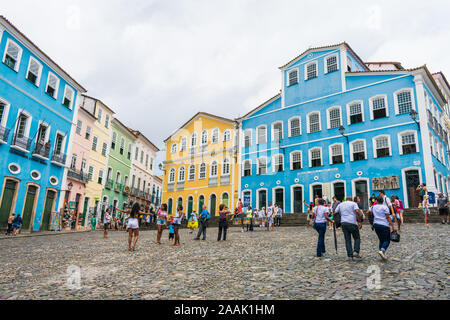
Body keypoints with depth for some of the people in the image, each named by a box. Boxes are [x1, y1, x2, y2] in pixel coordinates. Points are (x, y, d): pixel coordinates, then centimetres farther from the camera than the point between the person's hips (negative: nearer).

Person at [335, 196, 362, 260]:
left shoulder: (340, 204, 17)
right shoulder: (353, 203, 5)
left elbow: (335, 213, 13)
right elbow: (357, 212, -12)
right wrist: (359, 222, -10)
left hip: (343, 223, 4)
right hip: (352, 223, -3)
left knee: (347, 240, 7)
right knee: (357, 238, 11)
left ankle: (350, 256, 4)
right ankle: (356, 252, -5)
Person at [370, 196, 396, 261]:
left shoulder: (373, 207, 9)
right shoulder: (385, 207, -4)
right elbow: (388, 218, -10)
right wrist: (393, 226, -9)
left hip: (376, 224, 5)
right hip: (384, 225, -5)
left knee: (381, 240, 14)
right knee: (387, 240, 3)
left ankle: (383, 254, 9)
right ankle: (382, 250, -20)